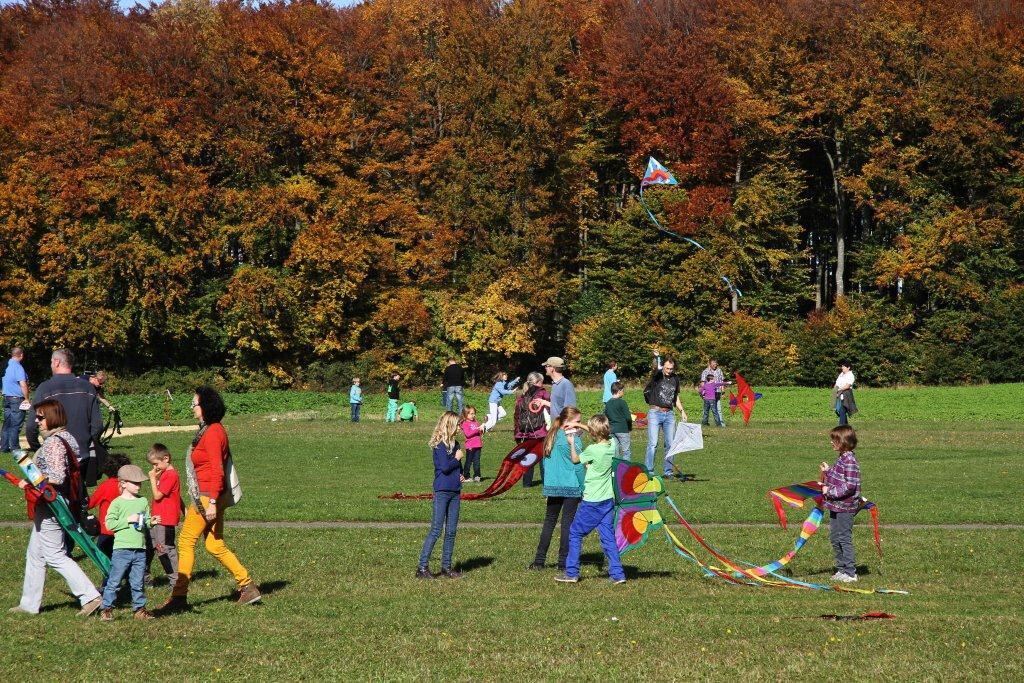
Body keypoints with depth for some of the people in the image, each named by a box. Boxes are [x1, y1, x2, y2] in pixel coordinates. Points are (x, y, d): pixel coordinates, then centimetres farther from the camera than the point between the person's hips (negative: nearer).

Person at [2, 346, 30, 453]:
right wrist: (26, 399, -11)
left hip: (6, 398, 8)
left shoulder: (7, 366, 9)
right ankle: (15, 448, -3)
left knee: (7, 424, 12)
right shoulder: (18, 367, -14)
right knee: (16, 425, -4)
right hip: (17, 399, -8)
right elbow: (23, 384, -20)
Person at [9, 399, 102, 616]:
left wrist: (30, 482, -19)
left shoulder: (53, 443, -20)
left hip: (51, 507, -11)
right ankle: (29, 603, 23)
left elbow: (57, 477, -27)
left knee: (55, 556, -4)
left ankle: (90, 596, -5)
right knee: (34, 555, 16)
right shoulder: (65, 438, 11)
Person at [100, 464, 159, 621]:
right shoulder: (117, 503, -4)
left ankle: (139, 608, 18)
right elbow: (109, 523, -10)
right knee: (114, 581, -2)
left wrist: (151, 522, -5)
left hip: (140, 550, 4)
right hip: (122, 549, -4)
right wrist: (128, 520, -15)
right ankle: (106, 609, 4)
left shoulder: (143, 502, 11)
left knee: (138, 583, 10)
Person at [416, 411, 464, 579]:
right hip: (442, 491, -8)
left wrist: (462, 475, 3)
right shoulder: (440, 445, -11)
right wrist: (457, 458, -7)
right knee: (436, 530, -8)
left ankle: (446, 566, 16)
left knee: (451, 531, 9)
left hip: (455, 492, 8)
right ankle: (422, 567, -5)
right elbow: (444, 467, -22)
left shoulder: (455, 444, 13)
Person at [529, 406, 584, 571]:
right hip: (571, 487, -6)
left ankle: (539, 561, 11)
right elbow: (578, 465, -12)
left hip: (553, 486, 6)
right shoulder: (573, 439, -13)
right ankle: (563, 563, 1)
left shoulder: (552, 437, 9)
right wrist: (584, 488, -7)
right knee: (567, 523, 0)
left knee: (549, 522, 12)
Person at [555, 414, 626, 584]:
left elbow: (575, 459, -1)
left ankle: (572, 573, 10)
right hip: (608, 500, 6)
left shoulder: (593, 450, -19)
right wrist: (579, 425, 20)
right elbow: (601, 434, 21)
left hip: (592, 502, -6)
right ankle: (617, 573, 4)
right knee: (608, 536, 9)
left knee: (575, 533, 7)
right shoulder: (612, 445, -1)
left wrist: (571, 443, 13)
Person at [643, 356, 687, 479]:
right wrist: (657, 359, -47)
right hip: (655, 412, -5)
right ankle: (648, 471, -4)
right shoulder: (657, 375, -5)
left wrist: (682, 411, 13)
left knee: (670, 444, 4)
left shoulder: (675, 378, 12)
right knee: (653, 443, -9)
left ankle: (668, 471, 13)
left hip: (669, 414, 5)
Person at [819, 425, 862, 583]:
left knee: (844, 539, -4)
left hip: (845, 507, -10)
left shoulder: (850, 461, -19)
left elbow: (850, 486, -23)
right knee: (834, 538, 16)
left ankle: (850, 572, 3)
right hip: (836, 506, 10)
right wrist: (827, 472, 10)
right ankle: (841, 569, 26)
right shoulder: (842, 458, 12)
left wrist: (830, 492, -20)